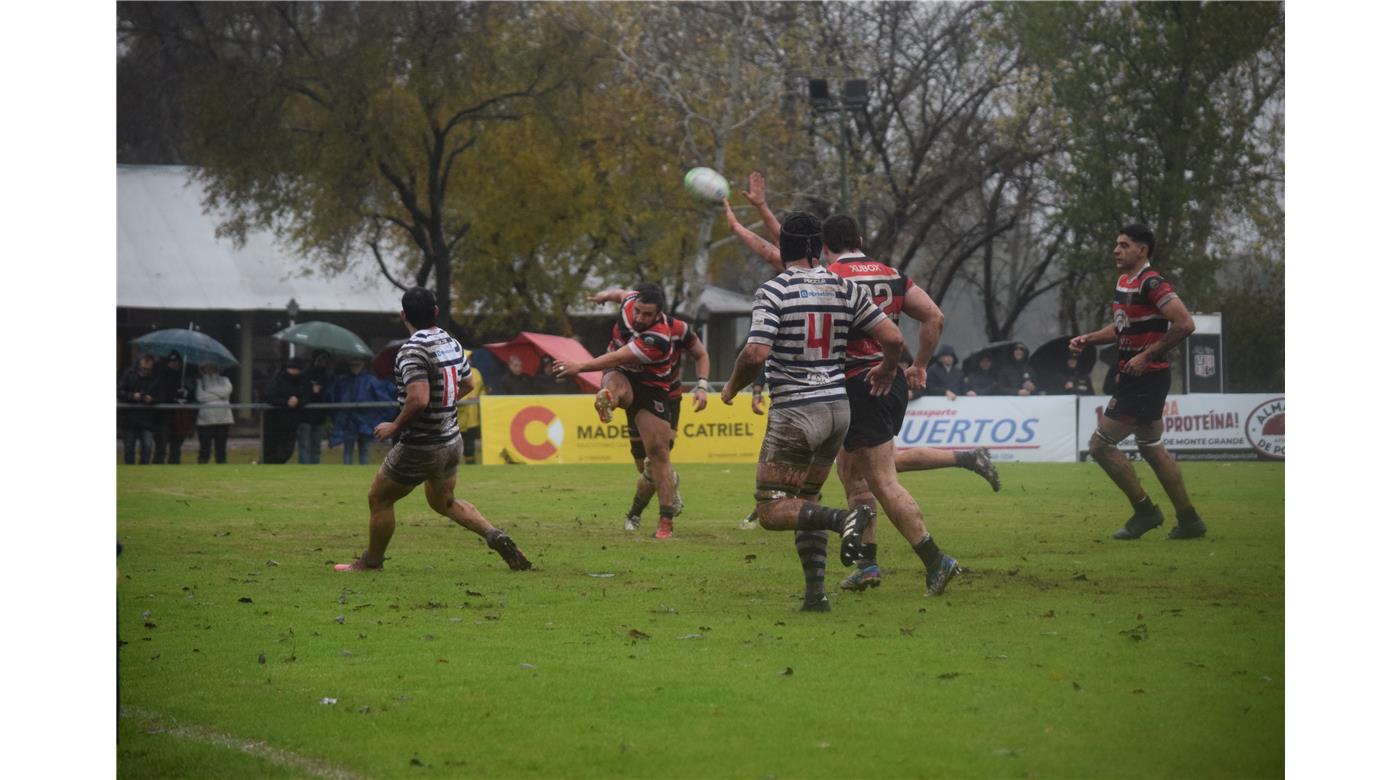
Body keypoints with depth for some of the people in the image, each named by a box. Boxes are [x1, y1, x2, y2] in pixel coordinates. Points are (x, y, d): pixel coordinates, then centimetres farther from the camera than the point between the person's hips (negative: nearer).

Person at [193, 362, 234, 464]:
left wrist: (209, 390, -4)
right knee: (205, 447, -6)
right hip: (205, 420, -1)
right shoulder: (200, 382, 11)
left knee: (221, 447, 0)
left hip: (222, 418, 2)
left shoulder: (224, 380, 15)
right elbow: (200, 396, -7)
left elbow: (227, 390, -7)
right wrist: (218, 395, -3)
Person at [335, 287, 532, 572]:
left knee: (379, 498, 12)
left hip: (419, 449, -8)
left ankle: (371, 562, 25)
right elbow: (467, 383, 17)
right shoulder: (452, 342, 3)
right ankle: (495, 536, 8)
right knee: (444, 502, 25)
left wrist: (394, 427, -17)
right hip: (452, 441, 8)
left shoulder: (413, 350, -23)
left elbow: (419, 399, -31)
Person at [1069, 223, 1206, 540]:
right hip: (1133, 377, 10)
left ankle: (1144, 510, 2)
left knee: (1100, 445, -7)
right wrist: (1088, 339, 11)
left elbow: (1185, 324, -25)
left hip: (1146, 378, -10)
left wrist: (1148, 355, -23)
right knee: (1151, 448, 16)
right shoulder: (1124, 283, 12)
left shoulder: (1152, 284, -18)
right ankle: (1189, 520, 21)